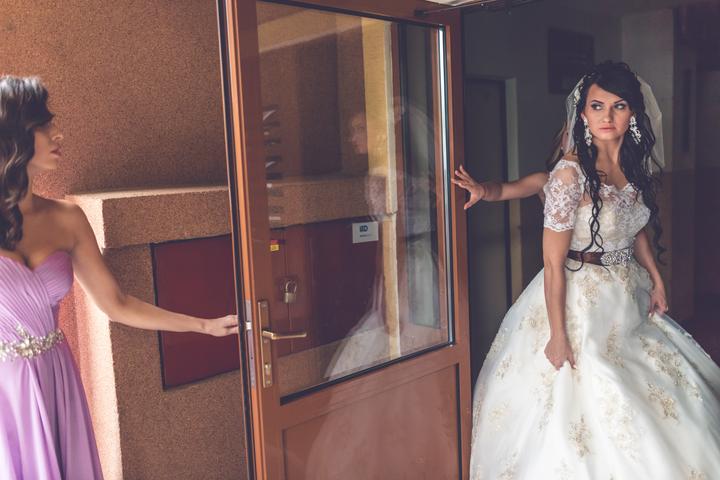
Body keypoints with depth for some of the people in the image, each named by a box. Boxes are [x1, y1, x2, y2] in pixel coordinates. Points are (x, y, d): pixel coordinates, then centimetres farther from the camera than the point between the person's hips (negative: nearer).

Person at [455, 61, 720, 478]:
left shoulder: (637, 168, 1)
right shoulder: (570, 174, -20)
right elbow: (553, 262, -20)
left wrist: (656, 279, 11)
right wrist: (558, 334, -18)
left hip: (630, 297, 8)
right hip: (581, 299, -8)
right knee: (587, 405, 3)